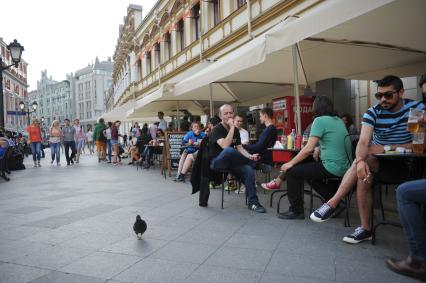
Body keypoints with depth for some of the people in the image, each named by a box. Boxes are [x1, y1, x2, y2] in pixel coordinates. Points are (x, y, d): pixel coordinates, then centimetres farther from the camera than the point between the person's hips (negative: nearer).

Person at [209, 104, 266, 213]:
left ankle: (252, 202, -17)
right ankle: (253, 161, -15)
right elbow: (225, 146, -30)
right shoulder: (217, 130, -13)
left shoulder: (236, 130, 9)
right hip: (217, 162, -6)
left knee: (249, 170, -23)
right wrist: (232, 127, -26)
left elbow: (239, 148, 3)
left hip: (231, 162, 6)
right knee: (229, 150, -39)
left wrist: (249, 156, -17)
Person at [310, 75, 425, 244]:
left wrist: (386, 148, -22)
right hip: (376, 160, 3)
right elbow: (363, 142, -21)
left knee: (366, 162, -31)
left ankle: (332, 204, -28)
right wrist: (360, 160, -43)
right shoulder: (373, 112, -6)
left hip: (404, 163, -2)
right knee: (364, 173, -32)